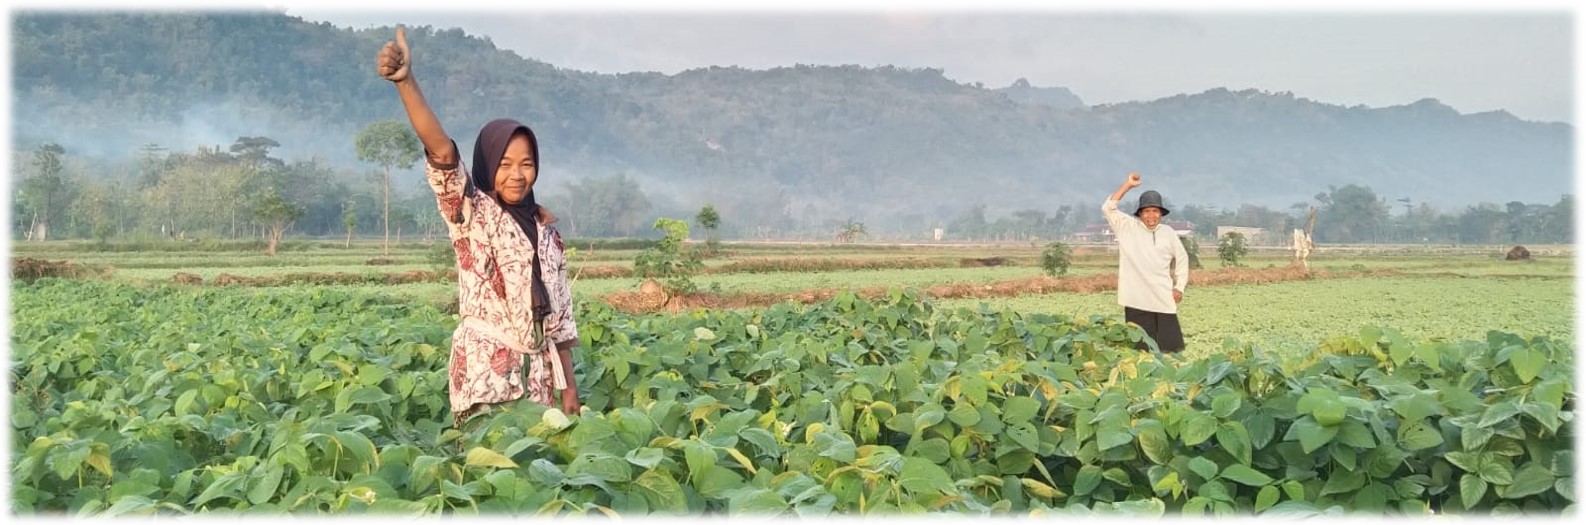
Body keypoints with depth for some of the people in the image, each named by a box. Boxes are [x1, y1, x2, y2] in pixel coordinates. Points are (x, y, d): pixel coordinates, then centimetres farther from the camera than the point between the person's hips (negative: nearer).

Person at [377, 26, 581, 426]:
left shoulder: (544, 228, 11)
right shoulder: (473, 212, -2)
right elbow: (442, 152, -19)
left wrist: (569, 384, 12)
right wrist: (406, 81, -34)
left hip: (537, 373, 5)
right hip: (484, 371, -5)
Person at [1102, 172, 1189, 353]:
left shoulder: (1168, 233, 7)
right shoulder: (1128, 227, 0)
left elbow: (1182, 259, 18)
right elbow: (1108, 208, -10)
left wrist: (1180, 287, 10)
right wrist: (1128, 185, -11)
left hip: (1163, 298, 2)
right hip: (1137, 299, -2)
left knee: (1171, 347, 4)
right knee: (1142, 348, 1)